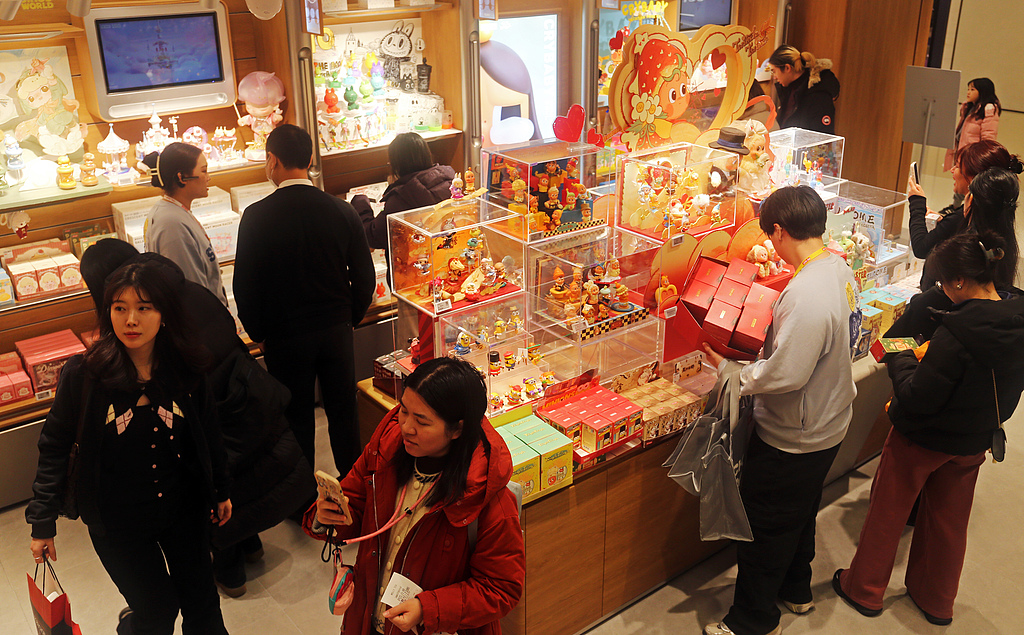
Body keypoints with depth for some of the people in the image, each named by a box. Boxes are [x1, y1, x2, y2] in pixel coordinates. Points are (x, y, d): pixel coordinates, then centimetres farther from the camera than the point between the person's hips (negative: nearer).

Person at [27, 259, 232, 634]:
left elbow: (208, 434, 3)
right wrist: (42, 522, -5)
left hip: (183, 507, 2)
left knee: (202, 603, 13)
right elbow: (55, 447, -7)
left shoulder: (185, 370, -10)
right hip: (117, 521, -2)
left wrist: (221, 490, 12)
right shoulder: (82, 375, -16)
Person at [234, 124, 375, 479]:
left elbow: (245, 285, -10)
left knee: (297, 419, 13)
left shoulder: (257, 216, -15)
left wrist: (258, 333, 5)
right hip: (336, 330, 3)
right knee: (343, 410, 16)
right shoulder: (342, 211, -7)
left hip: (285, 338, -2)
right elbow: (364, 277, -1)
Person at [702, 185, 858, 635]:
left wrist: (728, 369, -18)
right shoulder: (840, 270, -2)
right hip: (828, 425, 9)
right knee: (799, 515, 28)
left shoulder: (805, 294, -33)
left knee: (763, 528, 9)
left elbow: (784, 375, -32)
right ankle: (795, 590, 49)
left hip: (791, 438, -9)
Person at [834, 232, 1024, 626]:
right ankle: (936, 602, 42)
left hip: (924, 440, -7)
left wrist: (901, 360, -10)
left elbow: (917, 399, -27)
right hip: (975, 441, 7)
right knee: (949, 520, 24)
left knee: (887, 512, 15)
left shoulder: (958, 332, -33)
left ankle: (864, 590, 33)